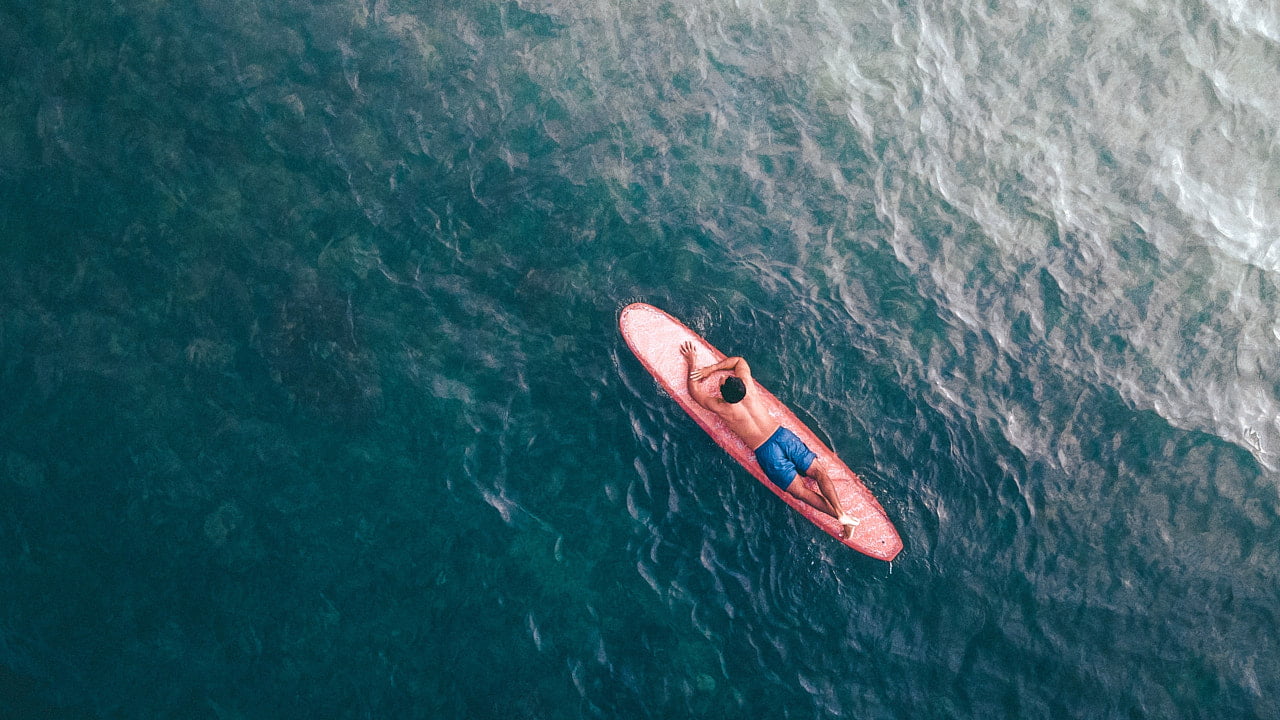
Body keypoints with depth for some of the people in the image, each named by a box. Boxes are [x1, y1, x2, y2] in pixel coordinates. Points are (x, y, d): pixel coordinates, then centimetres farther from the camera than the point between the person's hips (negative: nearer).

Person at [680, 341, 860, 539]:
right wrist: (710, 368, 14)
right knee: (819, 472, 5)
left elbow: (694, 391, 10)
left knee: (801, 491, 1)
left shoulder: (720, 408, -8)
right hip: (782, 435, 3)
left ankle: (839, 515, -7)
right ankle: (842, 513, -11)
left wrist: (692, 364, 19)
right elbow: (740, 361, 21)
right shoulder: (748, 387, 1)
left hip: (765, 453, -3)